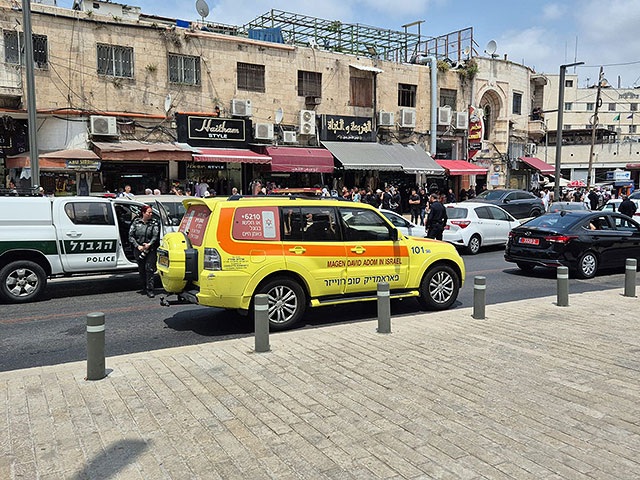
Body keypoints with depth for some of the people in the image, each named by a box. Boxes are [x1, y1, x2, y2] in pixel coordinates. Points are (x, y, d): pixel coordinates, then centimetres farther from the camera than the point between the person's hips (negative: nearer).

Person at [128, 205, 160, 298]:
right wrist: (138, 246, -7)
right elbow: (131, 236, 4)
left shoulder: (154, 223, 2)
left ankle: (150, 290, -9)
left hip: (151, 250, -2)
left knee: (149, 268, -10)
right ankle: (144, 288, 25)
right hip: (139, 249, 2)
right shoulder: (136, 222, 6)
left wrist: (149, 244, -22)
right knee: (141, 269, 10)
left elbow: (155, 236, -7)